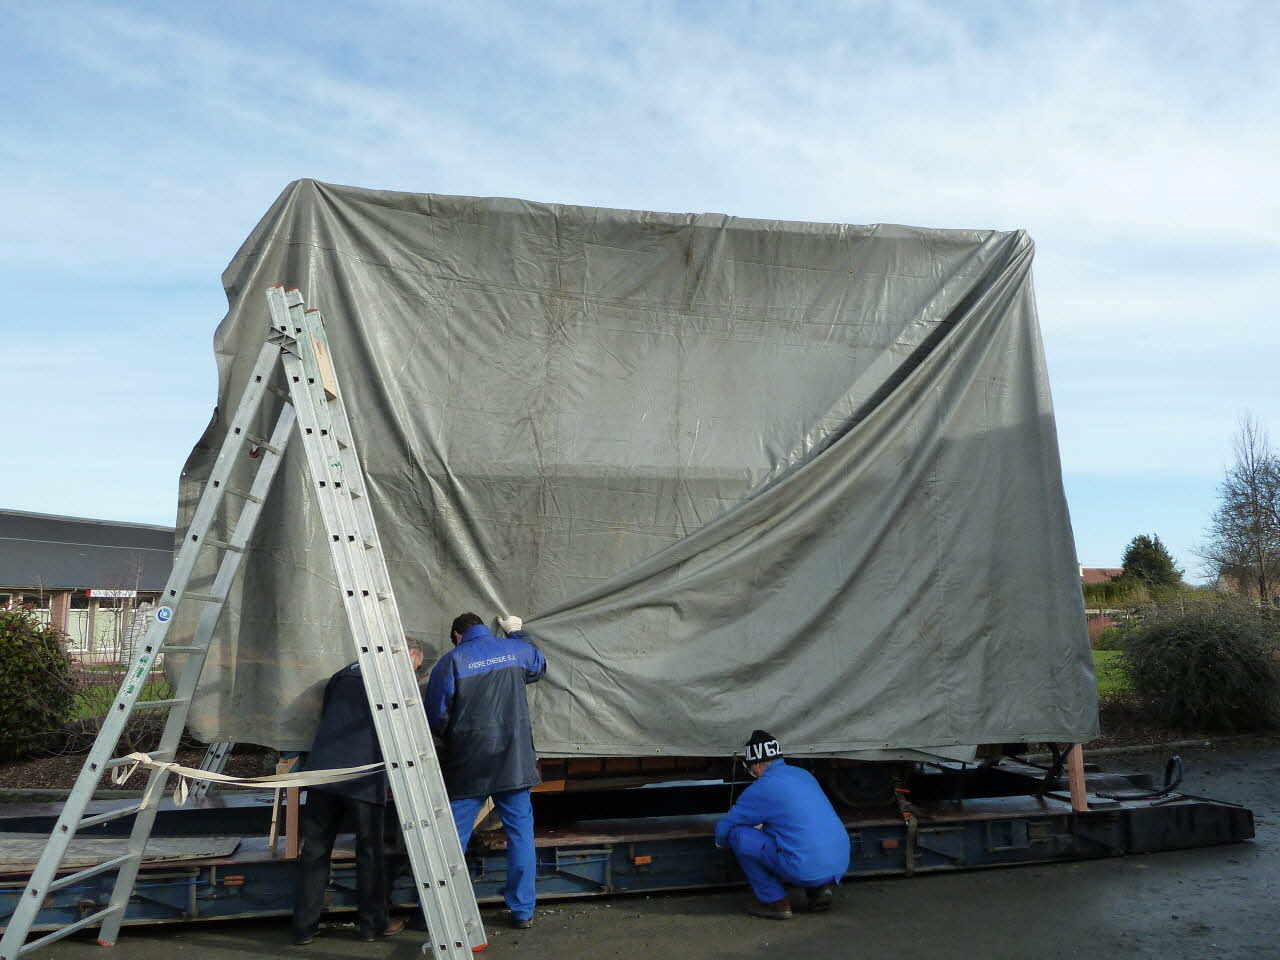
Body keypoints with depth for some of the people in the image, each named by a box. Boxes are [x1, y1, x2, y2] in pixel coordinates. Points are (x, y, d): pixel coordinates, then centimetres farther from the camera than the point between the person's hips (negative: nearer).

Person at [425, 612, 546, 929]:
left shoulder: (451, 661, -4)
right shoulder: (516, 649, 5)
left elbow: (435, 716, -5)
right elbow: (539, 667, 29)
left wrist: (451, 739, 16)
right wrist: (517, 633, 39)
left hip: (467, 765, -2)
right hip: (514, 761, 2)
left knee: (452, 837, 7)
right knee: (520, 832, 10)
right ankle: (522, 911, 14)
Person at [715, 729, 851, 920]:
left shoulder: (761, 788, -4)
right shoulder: (803, 774, 17)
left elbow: (723, 828, 6)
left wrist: (721, 841, 30)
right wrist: (762, 827, 51)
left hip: (806, 870, -8)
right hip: (841, 865, 8)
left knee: (738, 833, 1)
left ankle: (775, 901, 6)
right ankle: (819, 889, 15)